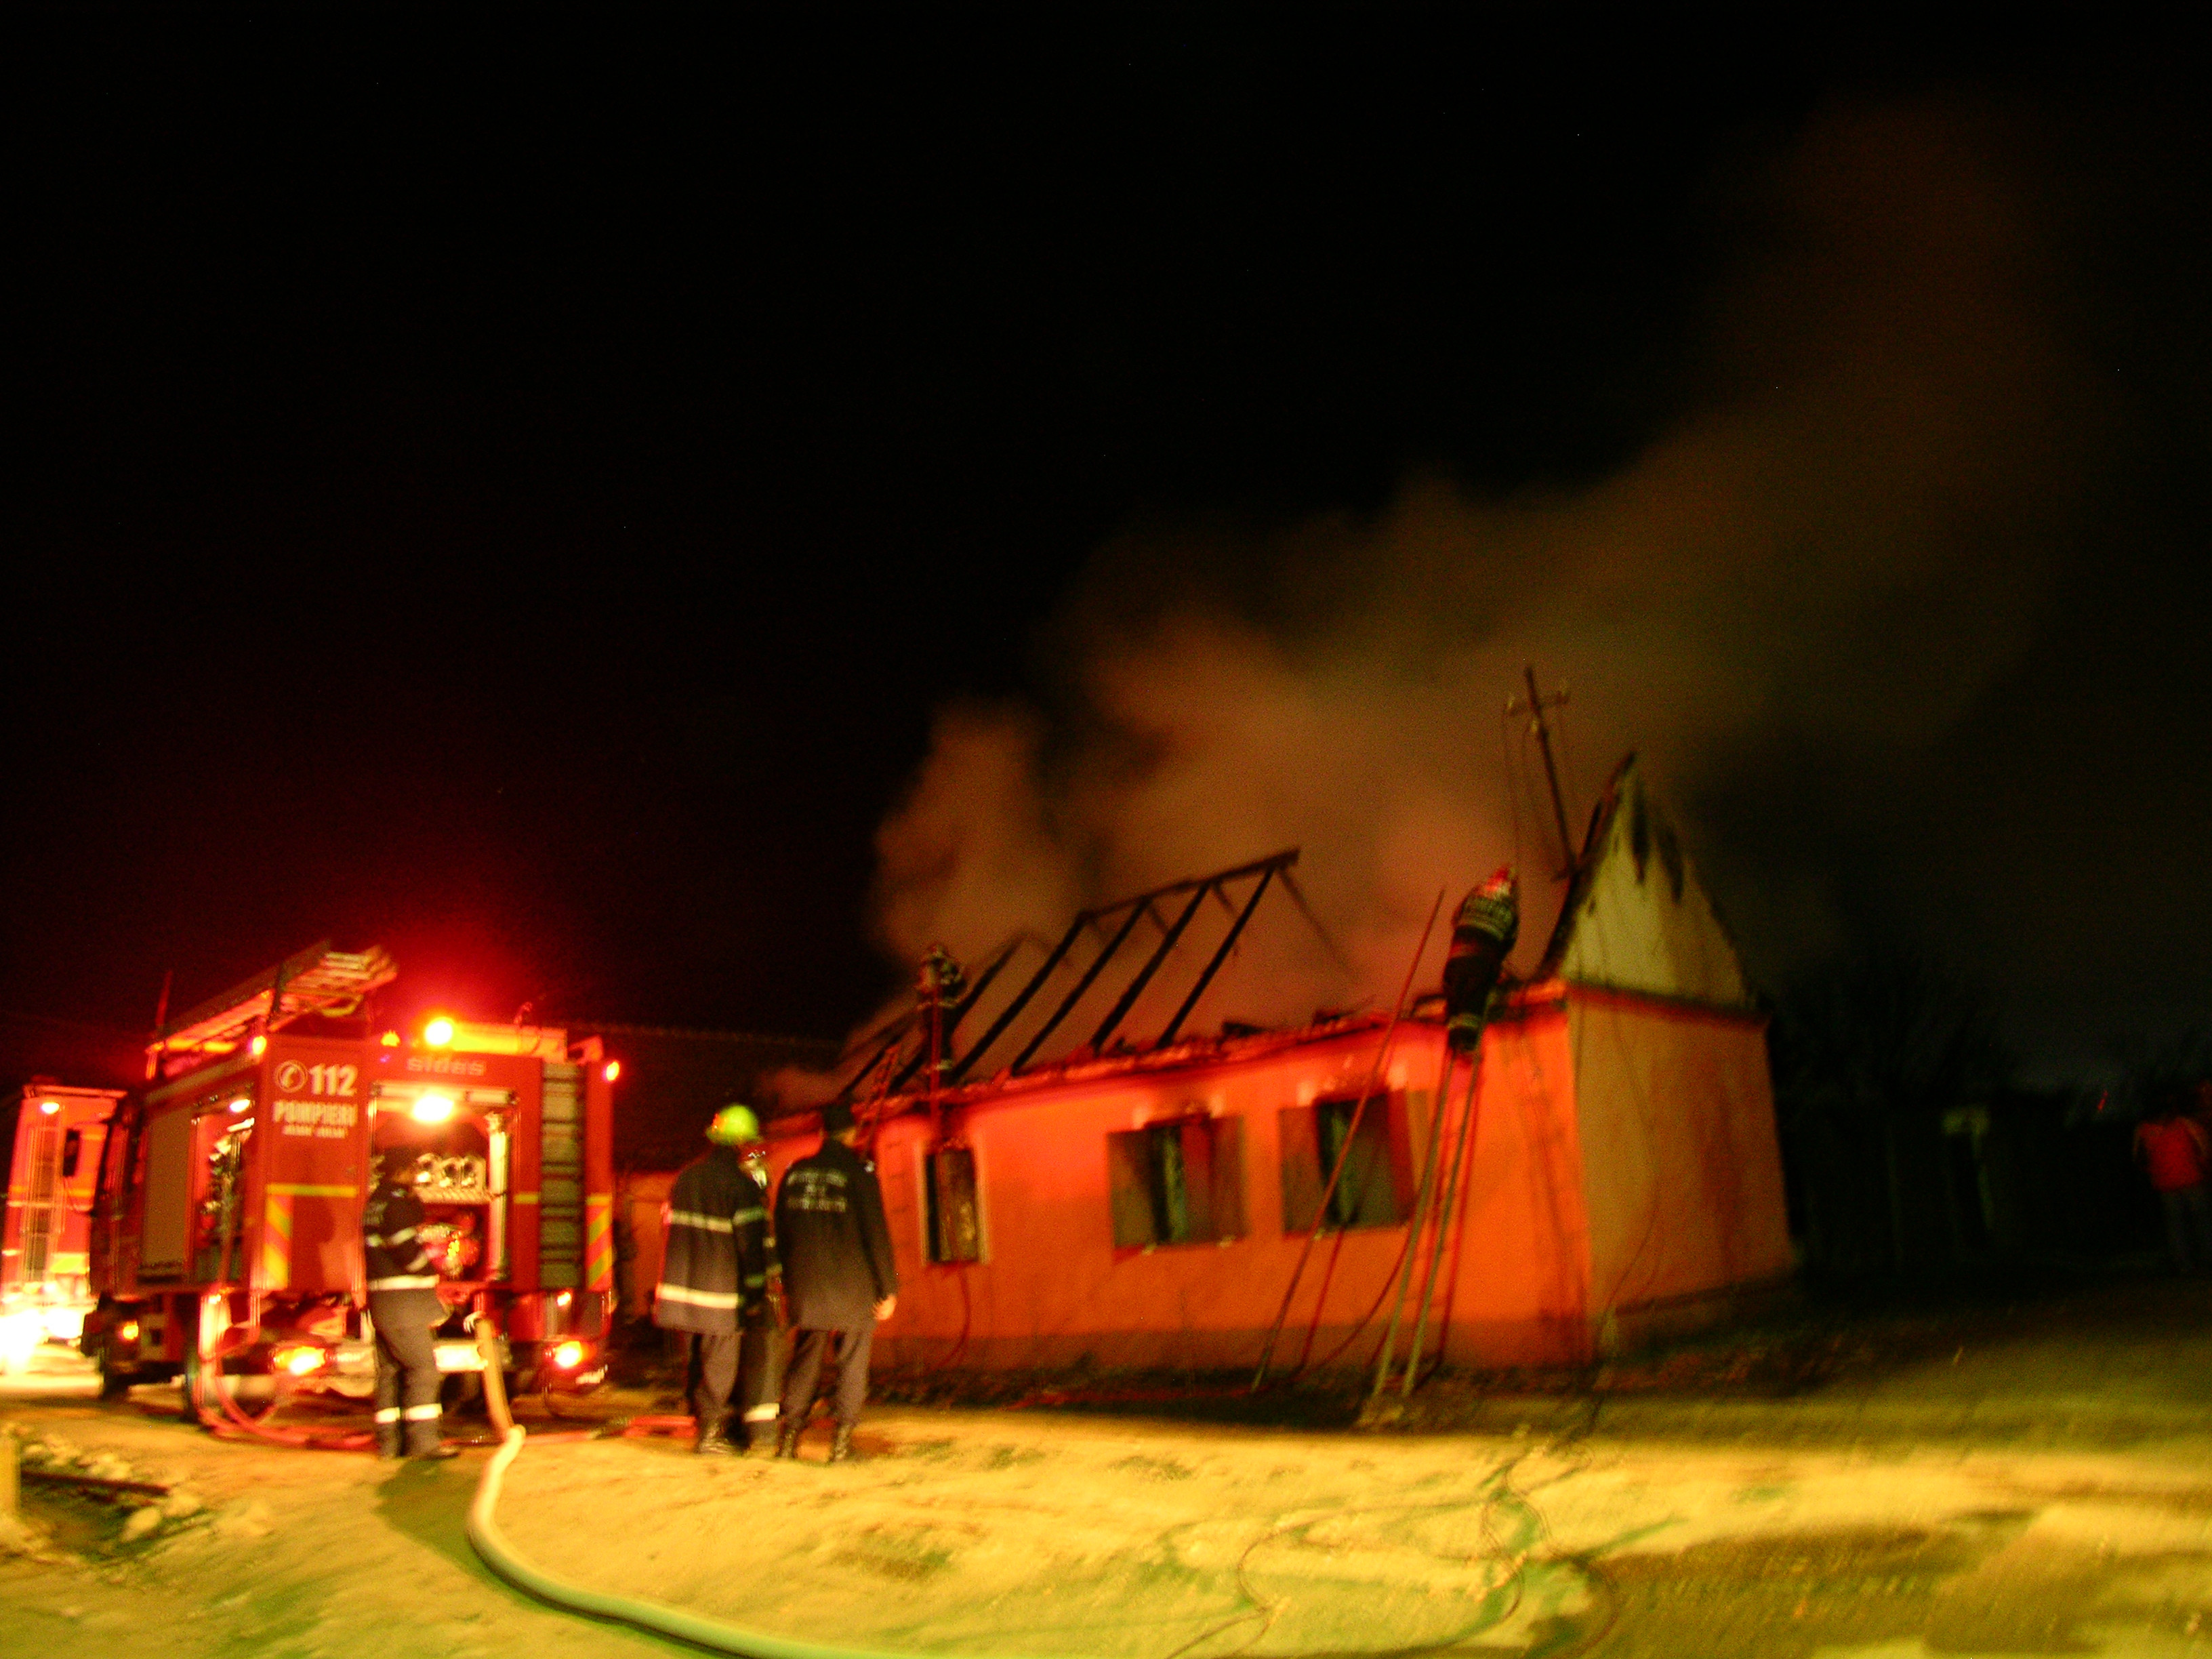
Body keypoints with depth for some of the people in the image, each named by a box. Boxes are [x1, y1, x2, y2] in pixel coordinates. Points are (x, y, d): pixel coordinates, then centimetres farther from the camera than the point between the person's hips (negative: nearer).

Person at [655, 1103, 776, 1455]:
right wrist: (757, 1293, -10)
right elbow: (752, 1244, -14)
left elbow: (674, 1228, 17)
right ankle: (709, 1434, 6)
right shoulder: (741, 1185, -12)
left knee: (695, 1358, 15)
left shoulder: (685, 1177, 10)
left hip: (683, 1285, 7)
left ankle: (703, 1422, 23)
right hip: (721, 1290, -7)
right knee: (721, 1360, 2)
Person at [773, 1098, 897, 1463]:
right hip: (853, 1287, -4)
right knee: (852, 1362, 6)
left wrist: (789, 1284, 19)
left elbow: (781, 1232, 11)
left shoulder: (795, 1173, 5)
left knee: (805, 1359, 15)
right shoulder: (859, 1173, -10)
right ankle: (841, 1439, 5)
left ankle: (789, 1433, 14)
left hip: (807, 1286, 4)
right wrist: (888, 1288, -4)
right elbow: (876, 1234, -10)